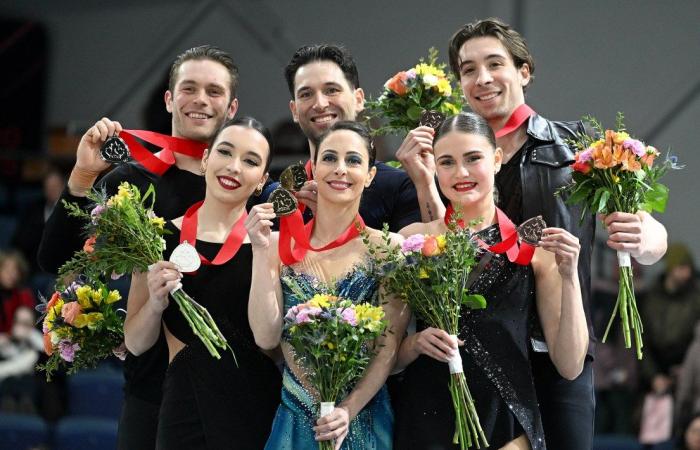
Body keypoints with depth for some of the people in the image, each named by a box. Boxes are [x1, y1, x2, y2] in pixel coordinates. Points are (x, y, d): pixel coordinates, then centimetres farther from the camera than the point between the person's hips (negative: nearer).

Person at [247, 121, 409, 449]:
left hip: (363, 420, -1)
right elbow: (266, 337, -7)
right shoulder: (280, 245, 1)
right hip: (296, 419, 1)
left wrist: (349, 409, -17)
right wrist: (261, 252, -12)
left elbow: (389, 347, -5)